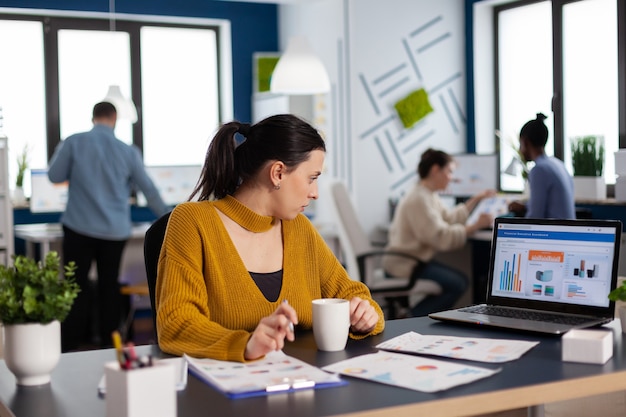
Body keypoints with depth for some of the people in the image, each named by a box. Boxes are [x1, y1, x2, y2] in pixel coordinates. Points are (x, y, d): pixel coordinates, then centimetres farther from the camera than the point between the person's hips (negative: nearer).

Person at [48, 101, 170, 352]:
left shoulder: (73, 143, -4)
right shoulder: (129, 152, 1)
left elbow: (55, 176, 3)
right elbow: (149, 190, 9)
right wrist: (167, 218, 22)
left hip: (79, 228, -2)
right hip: (115, 230, 2)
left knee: (77, 286, 4)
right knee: (109, 285, 12)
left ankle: (71, 346, 5)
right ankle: (109, 344, 18)